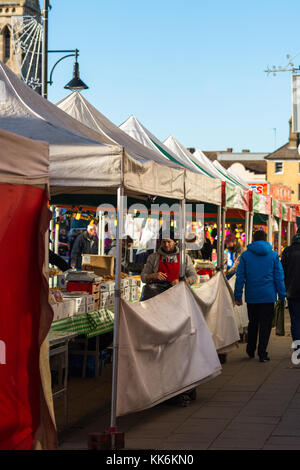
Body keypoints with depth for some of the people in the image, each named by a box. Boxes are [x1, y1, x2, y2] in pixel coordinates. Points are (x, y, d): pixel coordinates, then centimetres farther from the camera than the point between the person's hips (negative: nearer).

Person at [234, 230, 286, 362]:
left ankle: (250, 350, 26)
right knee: (265, 325, 3)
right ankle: (262, 353, 0)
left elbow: (240, 277, 0)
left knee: (253, 323, 17)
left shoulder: (246, 255, 0)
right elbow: (279, 277, 1)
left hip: (251, 296, 2)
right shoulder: (274, 255, 0)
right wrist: (282, 295, 7)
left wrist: (238, 296, 5)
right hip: (268, 296, -1)